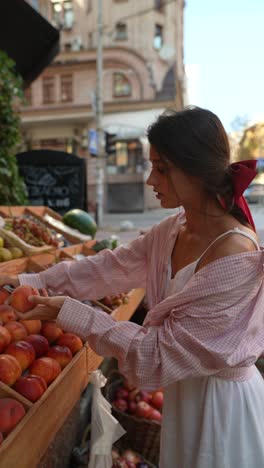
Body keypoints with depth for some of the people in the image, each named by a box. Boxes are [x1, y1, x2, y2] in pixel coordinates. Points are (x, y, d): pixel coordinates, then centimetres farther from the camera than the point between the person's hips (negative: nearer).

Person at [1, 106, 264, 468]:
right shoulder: (174, 228, -6)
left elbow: (158, 353, -27)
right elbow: (112, 266, -1)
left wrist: (70, 314, -23)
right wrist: (32, 281, -6)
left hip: (223, 401, -6)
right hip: (185, 390, 7)